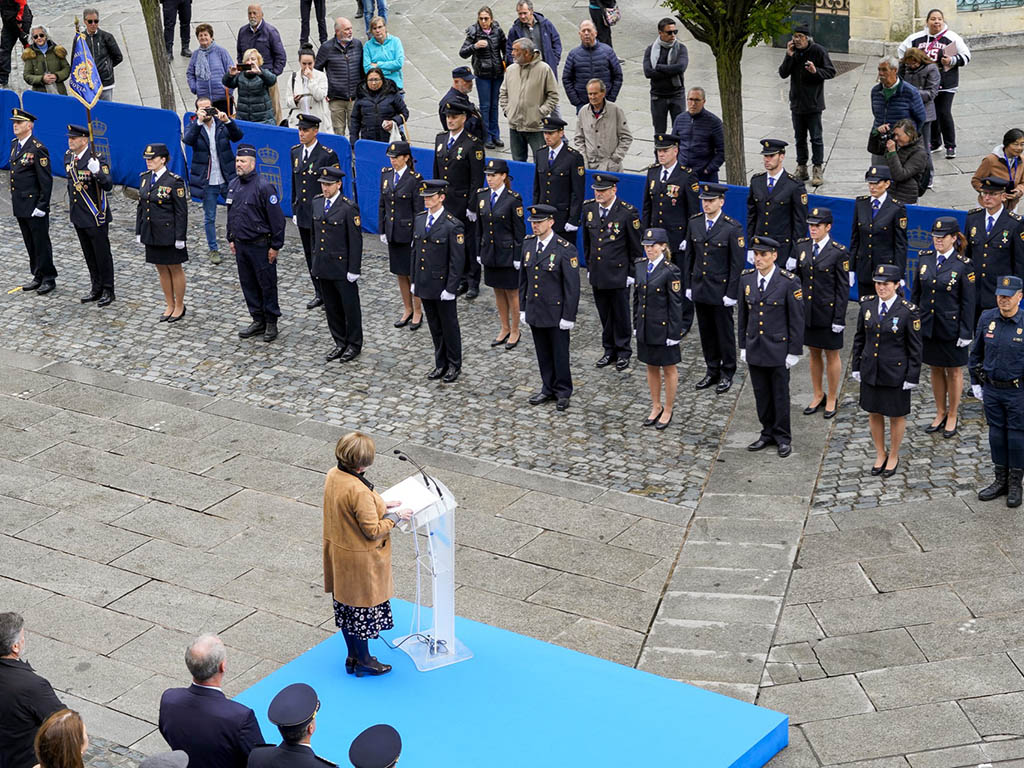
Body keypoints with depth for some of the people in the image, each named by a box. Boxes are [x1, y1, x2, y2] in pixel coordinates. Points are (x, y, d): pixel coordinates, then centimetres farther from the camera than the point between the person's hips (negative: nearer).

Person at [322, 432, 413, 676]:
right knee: (362, 607, 11)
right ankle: (363, 660, 27)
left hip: (337, 553, 8)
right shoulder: (359, 491, -33)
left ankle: (352, 656, 37)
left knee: (345, 605, 21)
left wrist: (380, 505, 9)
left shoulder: (332, 475, -6)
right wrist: (396, 516, -12)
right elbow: (373, 530, -26)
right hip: (360, 560, -8)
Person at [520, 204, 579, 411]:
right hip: (535, 312, 6)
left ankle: (563, 392, 20)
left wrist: (568, 316, -15)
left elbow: (572, 286, -14)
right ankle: (548, 389, 29)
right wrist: (522, 307, 11)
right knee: (543, 353, 16)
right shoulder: (528, 244, 3)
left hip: (556, 314, -5)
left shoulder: (565, 249, -16)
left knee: (560, 353, 7)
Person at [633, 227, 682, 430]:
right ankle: (656, 407, 32)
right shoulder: (640, 268, 4)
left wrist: (674, 333, -14)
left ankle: (668, 411, 21)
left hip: (663, 329, -6)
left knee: (669, 369, 9)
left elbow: (676, 304, -13)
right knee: (651, 367, 17)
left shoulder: (670, 271, -15)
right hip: (645, 328, 6)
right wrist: (636, 325, 12)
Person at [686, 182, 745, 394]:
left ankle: (727, 374, 21)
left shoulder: (732, 228, -14)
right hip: (699, 288, 5)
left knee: (725, 332, 8)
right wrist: (688, 285, 7)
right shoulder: (694, 222, 1)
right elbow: (689, 255, 9)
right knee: (706, 332, 14)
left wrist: (732, 294, -13)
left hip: (721, 291, -5)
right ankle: (712, 372, 27)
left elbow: (737, 264, -12)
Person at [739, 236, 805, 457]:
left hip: (778, 350, -4)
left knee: (780, 395, 7)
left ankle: (783, 438, 20)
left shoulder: (789, 282, -14)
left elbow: (797, 319, -9)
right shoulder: (746, 278, 1)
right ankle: (768, 433, 28)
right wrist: (743, 346, 10)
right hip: (754, 348, 4)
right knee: (761, 395, 13)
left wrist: (794, 352, -9)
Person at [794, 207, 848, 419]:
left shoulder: (839, 252, -12)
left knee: (831, 355, 9)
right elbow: (798, 278, 9)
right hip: (807, 312, 5)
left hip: (828, 313, -5)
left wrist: (839, 318, -13)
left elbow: (843, 288, -11)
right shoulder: (802, 246, 2)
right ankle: (818, 396, 30)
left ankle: (832, 399, 22)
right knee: (813, 353, 16)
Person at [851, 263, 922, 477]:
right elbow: (859, 338, 9)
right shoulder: (867, 305, -1)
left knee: (896, 415, 11)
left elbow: (915, 347, -8)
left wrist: (912, 377, -8)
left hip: (896, 373, -4)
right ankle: (880, 454, 34)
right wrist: (856, 367, 8)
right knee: (874, 413, 15)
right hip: (870, 371, 4)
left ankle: (893, 457, 30)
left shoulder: (907, 311, -14)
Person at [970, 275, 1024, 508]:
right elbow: (976, 353, 10)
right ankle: (1000, 482, 27)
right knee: (996, 434, 13)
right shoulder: (987, 318, -2)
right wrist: (975, 382, 10)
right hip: (991, 390, 4)